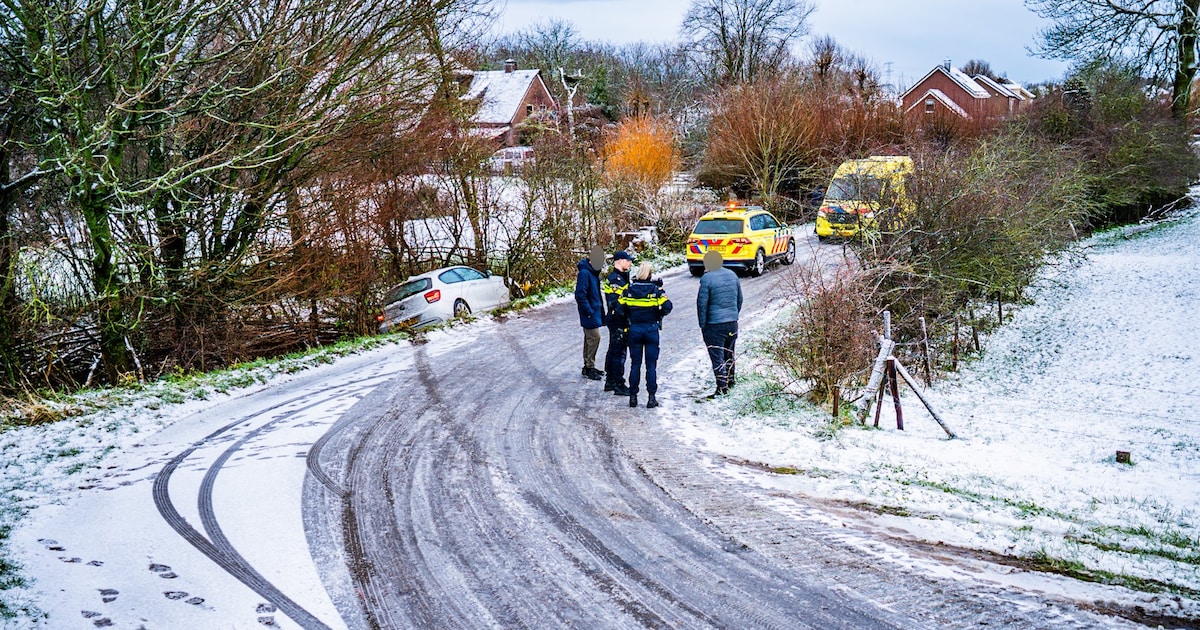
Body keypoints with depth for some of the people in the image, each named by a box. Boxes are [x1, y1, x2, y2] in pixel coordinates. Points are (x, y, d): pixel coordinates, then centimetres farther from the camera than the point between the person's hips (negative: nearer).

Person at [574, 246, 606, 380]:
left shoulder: (594, 272, 11)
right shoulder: (584, 273, -19)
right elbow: (580, 295, -22)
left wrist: (600, 308, 16)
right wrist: (589, 311, -21)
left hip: (595, 311, 9)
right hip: (589, 312, -9)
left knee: (590, 338, 15)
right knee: (594, 337, -9)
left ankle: (588, 366, 24)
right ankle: (589, 367, -1)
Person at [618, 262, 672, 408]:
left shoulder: (629, 289, -1)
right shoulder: (656, 289, -6)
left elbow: (620, 307, -1)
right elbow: (667, 307, -14)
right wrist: (658, 316, 3)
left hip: (634, 329, 2)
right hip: (651, 329, -2)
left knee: (635, 364, 10)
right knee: (651, 365, 4)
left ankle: (633, 397, 11)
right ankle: (651, 398, 3)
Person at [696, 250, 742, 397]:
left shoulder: (707, 278, -13)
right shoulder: (732, 275, 7)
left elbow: (702, 303, -12)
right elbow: (739, 299, 15)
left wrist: (702, 324, -4)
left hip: (714, 324, -7)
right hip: (732, 322, 7)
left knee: (717, 357, -2)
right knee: (729, 353, 22)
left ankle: (722, 387, -3)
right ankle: (730, 380, 36)